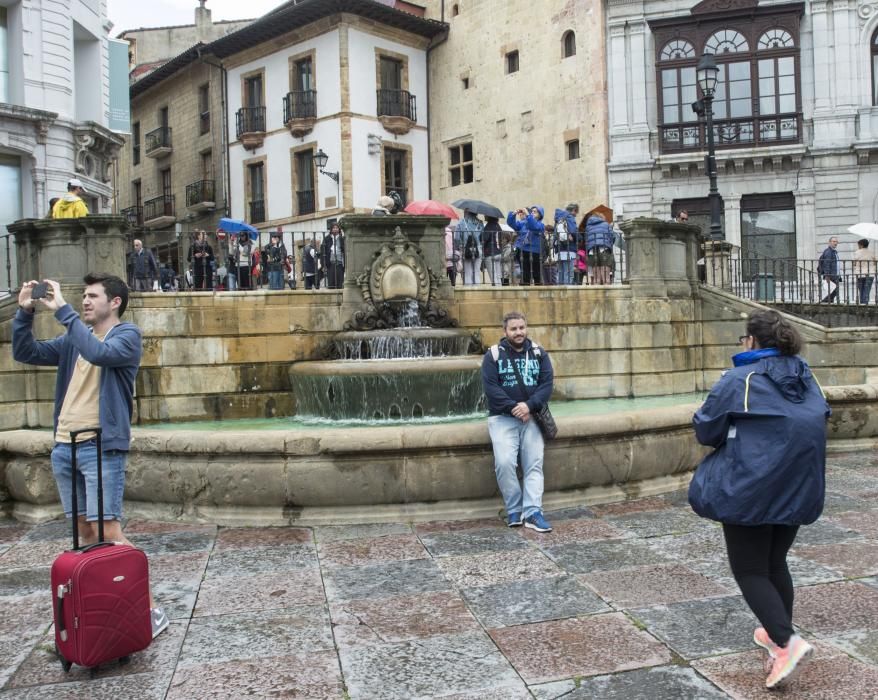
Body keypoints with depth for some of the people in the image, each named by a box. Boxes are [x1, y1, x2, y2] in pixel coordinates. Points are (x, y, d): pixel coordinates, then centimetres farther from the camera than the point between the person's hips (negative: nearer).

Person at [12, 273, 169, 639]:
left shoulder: (127, 335, -4)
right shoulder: (74, 338, 16)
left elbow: (99, 353, -24)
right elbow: (25, 353, 16)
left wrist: (63, 310, -19)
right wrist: (25, 312, 1)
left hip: (102, 447, -7)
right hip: (64, 446, 7)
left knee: (107, 531, -13)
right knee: (83, 529, 11)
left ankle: (150, 610, -8)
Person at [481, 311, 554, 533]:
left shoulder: (539, 354, 9)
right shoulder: (493, 355, 2)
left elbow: (547, 385, 0)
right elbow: (490, 387, -7)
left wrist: (529, 406, -16)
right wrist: (514, 408, -16)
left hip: (531, 416, 2)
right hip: (502, 417, -2)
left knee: (534, 463, -9)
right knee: (504, 463, -18)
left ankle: (532, 512, -9)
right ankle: (514, 510, -4)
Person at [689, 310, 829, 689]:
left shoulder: (739, 380, -13)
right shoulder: (807, 377, 6)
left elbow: (705, 430, -7)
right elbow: (818, 422, 18)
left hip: (750, 491, -7)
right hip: (798, 489, 7)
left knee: (749, 570, 3)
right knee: (775, 563, 22)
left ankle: (787, 642, -10)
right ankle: (778, 633, 32)